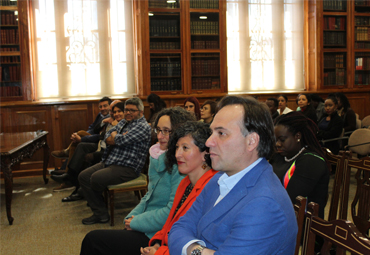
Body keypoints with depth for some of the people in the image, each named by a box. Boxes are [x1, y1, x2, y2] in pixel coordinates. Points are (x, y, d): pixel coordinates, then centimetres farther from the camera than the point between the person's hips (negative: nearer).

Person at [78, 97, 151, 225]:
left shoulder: (143, 127, -10)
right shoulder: (123, 122, 18)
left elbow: (121, 140, -21)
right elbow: (107, 138, 9)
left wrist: (114, 135, 1)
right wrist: (118, 137, -10)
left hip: (127, 168, -9)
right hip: (108, 162, 9)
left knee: (96, 178, -25)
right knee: (83, 176, -3)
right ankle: (100, 213, -2)